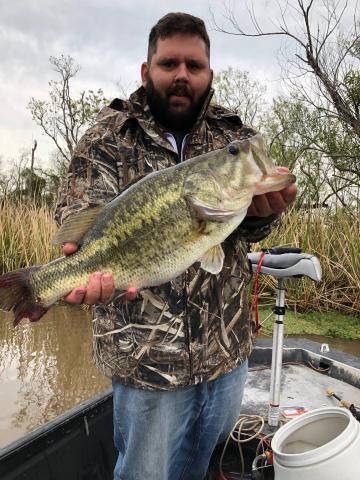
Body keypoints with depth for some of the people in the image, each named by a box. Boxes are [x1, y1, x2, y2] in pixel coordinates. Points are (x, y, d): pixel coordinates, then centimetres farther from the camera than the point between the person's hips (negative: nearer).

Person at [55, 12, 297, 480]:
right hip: (147, 352, -3)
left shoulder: (232, 136, 4)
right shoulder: (110, 137, -5)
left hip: (228, 344, 4)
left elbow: (248, 226, -4)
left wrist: (261, 209, -29)